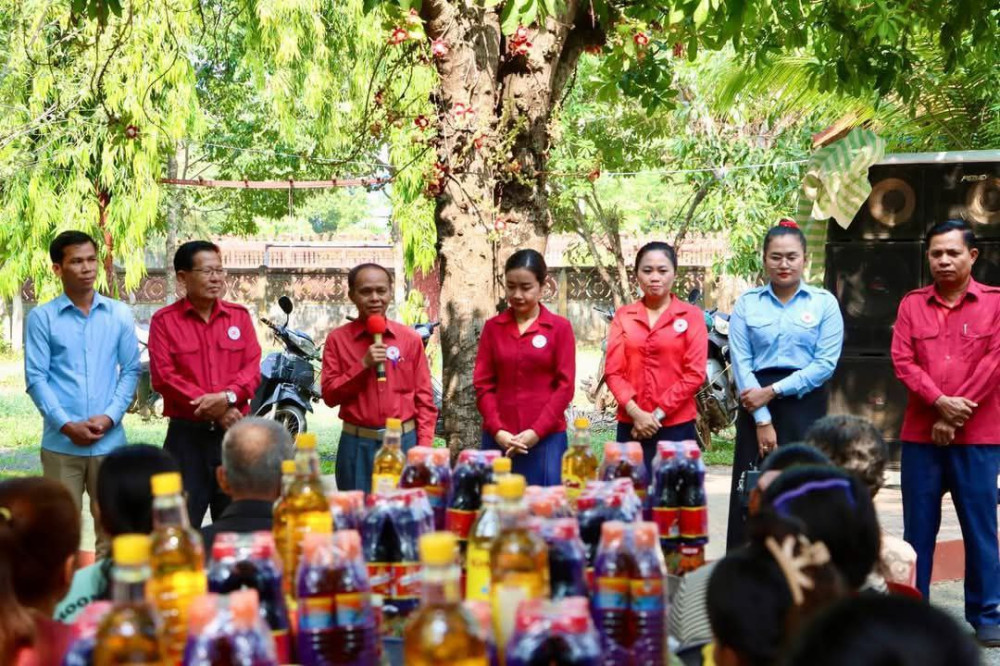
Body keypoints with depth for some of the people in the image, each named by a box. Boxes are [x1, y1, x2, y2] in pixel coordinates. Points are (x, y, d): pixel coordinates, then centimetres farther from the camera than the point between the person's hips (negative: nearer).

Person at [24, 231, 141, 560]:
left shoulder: (120, 314, 8)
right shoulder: (41, 317, 1)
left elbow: (131, 370, 7)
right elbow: (35, 377, -2)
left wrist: (110, 417, -8)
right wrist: (66, 425, -12)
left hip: (110, 441, 2)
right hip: (61, 442, -2)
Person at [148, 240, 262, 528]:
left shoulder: (239, 316, 9)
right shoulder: (164, 320, 0)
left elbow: (253, 369, 3)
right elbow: (163, 376, -9)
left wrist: (227, 397, -17)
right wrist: (214, 409, -13)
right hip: (186, 434, -3)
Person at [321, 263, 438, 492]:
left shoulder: (410, 338, 4)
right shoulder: (338, 339, 2)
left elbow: (424, 398, 4)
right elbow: (330, 395, -3)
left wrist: (424, 448, -4)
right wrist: (363, 365, -14)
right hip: (357, 446, -1)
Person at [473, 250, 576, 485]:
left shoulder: (560, 327, 3)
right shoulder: (492, 327, 9)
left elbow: (565, 385, -1)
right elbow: (483, 383, 7)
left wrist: (536, 431, -9)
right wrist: (497, 430, -6)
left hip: (546, 437, -2)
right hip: (499, 438, 2)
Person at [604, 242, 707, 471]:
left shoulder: (692, 316, 4)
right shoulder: (623, 316, 10)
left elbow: (695, 373, -4)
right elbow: (613, 371, 3)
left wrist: (658, 413, -9)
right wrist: (635, 412, -11)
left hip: (677, 426, -2)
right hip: (631, 426, 2)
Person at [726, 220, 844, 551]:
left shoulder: (824, 303, 3)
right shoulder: (747, 303, 7)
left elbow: (825, 363, -5)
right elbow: (741, 362, -1)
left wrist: (773, 392, -10)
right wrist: (762, 420, -9)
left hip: (805, 406, -1)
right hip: (755, 407, 1)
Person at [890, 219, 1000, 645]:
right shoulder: (912, 304, 8)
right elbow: (903, 361, 0)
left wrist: (956, 415, -11)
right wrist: (940, 401, -15)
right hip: (921, 434, 2)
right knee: (918, 526, 6)